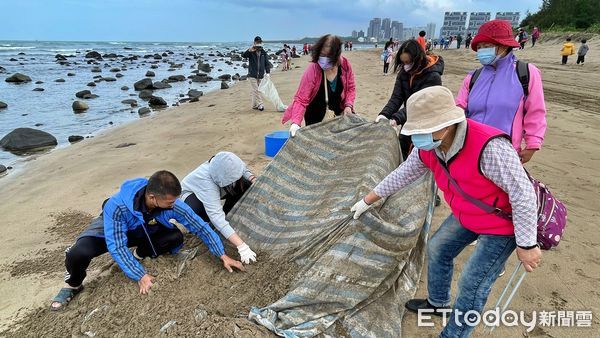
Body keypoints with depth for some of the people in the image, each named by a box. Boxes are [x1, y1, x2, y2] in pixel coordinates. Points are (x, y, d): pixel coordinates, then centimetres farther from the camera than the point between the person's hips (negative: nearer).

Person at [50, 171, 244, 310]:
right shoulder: (117, 206, -42)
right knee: (77, 254, -30)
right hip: (110, 230, -3)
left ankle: (140, 254, 8)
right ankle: (73, 285, 6)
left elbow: (200, 226, -24)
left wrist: (223, 256, -23)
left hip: (143, 231, 3)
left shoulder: (170, 204, -32)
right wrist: (140, 276, -34)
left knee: (176, 238, -23)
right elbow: (117, 247, -35)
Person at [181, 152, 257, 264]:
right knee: (195, 209, -40)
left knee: (247, 186, -20)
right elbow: (217, 216, -50)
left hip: (217, 191, 5)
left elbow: (245, 171, -6)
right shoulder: (206, 181, -45)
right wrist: (242, 246, -56)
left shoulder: (233, 164, -31)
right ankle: (206, 224, -5)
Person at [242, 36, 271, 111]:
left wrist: (267, 72, -5)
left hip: (261, 75, 3)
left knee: (257, 91, 9)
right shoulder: (251, 53, -3)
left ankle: (254, 105, 18)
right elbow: (243, 55, -17)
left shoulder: (264, 53, 5)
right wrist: (249, 51, -34)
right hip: (252, 75, -3)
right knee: (256, 90, -12)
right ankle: (260, 104, -10)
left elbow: (267, 63, 7)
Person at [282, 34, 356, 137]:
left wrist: (348, 105, -17)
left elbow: (350, 87, 0)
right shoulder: (313, 69, -28)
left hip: (338, 112, 4)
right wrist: (296, 123, -43)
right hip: (315, 115, -3)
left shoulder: (345, 65, -17)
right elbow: (301, 99, -30)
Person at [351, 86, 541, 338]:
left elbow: (523, 194, -30)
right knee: (437, 249, 18)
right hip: (466, 215, 8)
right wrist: (368, 200, 9)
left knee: (472, 284, -4)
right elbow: (403, 175, 1)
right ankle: (437, 303, 43)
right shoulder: (427, 147, -15)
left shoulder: (489, 147, -39)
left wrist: (527, 245, -22)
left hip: (502, 222, -7)